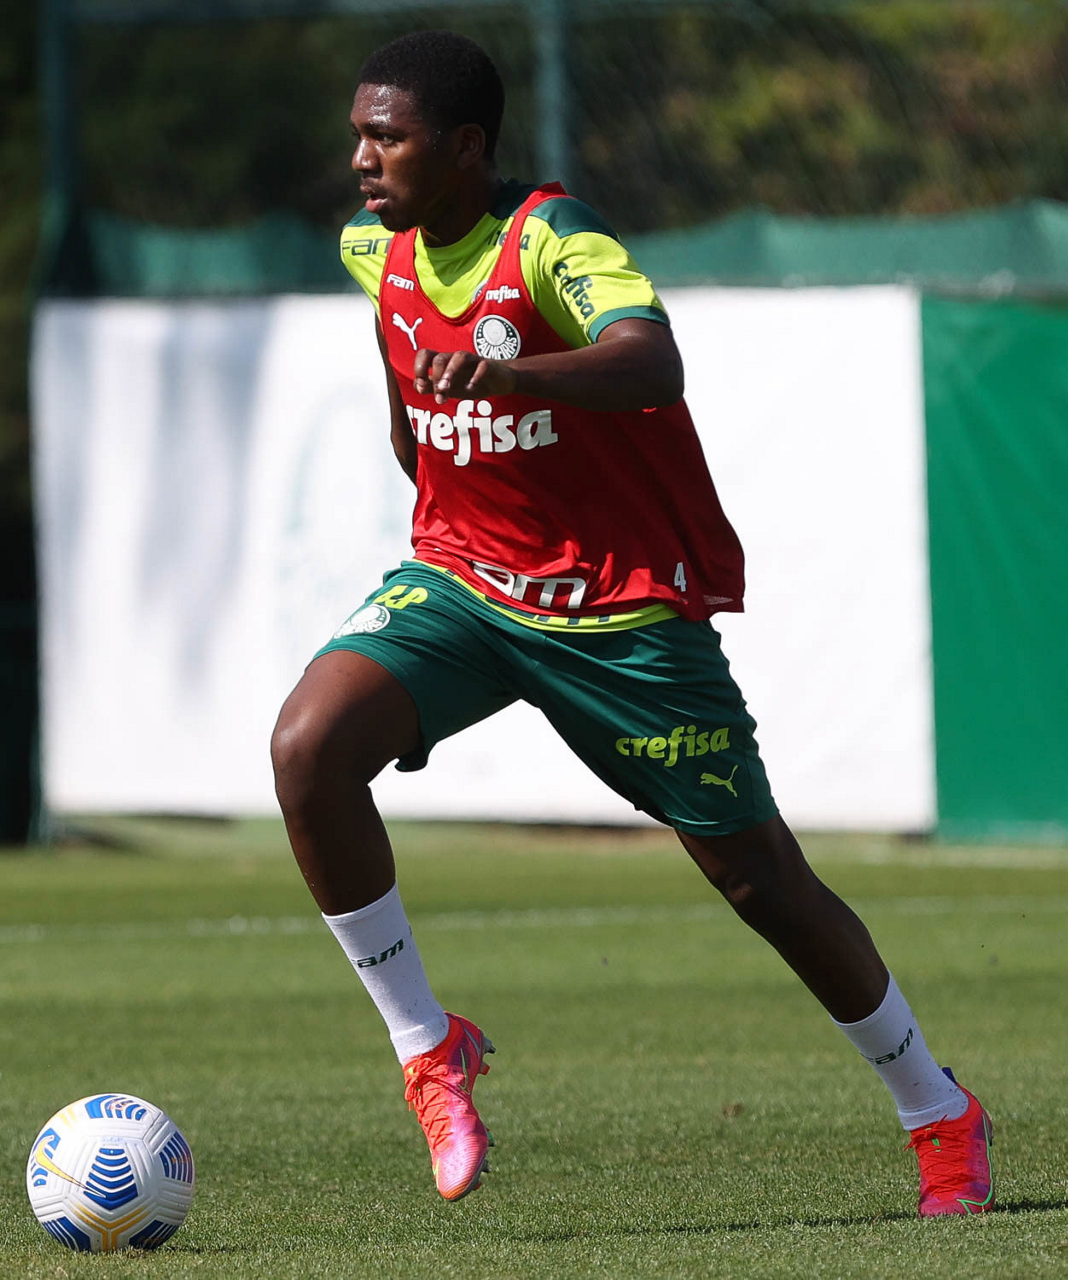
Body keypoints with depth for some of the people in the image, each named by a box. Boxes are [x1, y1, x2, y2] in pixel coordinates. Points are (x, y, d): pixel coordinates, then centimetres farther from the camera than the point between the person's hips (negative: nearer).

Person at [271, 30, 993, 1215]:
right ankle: (427, 1050, -9)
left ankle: (941, 1117, 24)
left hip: (625, 607, -5)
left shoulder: (551, 239, -22)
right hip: (458, 576, 5)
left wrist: (509, 371, -59)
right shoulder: (374, 248, -2)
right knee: (308, 746, -23)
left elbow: (652, 366, -43)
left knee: (760, 881, 2)